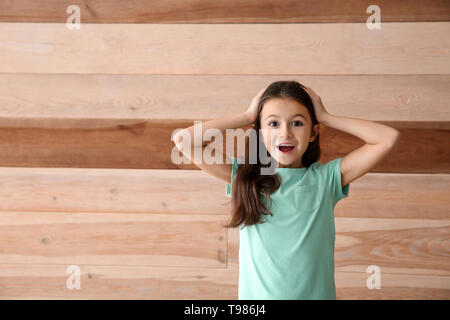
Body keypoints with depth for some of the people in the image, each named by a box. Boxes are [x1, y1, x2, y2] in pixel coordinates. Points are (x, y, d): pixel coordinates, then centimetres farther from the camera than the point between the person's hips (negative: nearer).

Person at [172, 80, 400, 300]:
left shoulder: (325, 178, -5)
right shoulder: (244, 177, -5)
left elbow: (388, 138, -9)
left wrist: (325, 117, -5)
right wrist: (247, 116, -7)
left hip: (316, 294, 0)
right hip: (256, 294, 1)